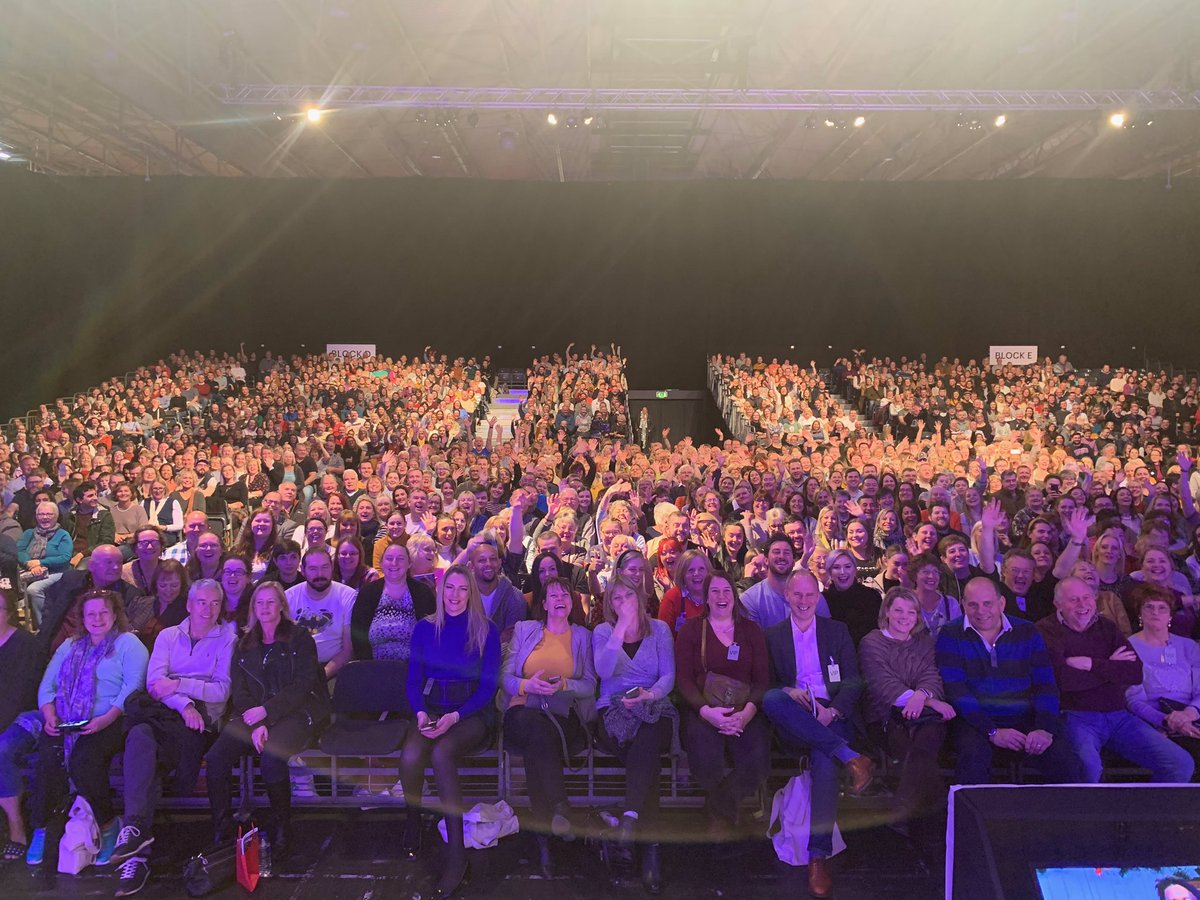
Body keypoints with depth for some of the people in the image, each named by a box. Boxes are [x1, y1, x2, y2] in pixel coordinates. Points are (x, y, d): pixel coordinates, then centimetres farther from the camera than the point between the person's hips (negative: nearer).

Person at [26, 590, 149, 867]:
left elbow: (133, 686, -8)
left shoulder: (129, 644, 5)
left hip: (108, 724, -4)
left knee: (83, 759, -30)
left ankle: (108, 824, -11)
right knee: (48, 757, -25)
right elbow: (47, 685, 16)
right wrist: (49, 715, -4)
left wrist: (107, 719, -21)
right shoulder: (70, 646, 23)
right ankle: (40, 827, -9)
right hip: (63, 724, 4)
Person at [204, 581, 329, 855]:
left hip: (294, 712, -4)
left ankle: (282, 829, -14)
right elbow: (239, 691, 7)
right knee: (216, 756, -23)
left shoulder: (299, 638, 5)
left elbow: (302, 686, -4)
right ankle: (221, 832, -12)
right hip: (253, 715, 4)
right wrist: (255, 724, -10)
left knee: (271, 758, -33)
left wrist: (266, 711, -15)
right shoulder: (244, 644, 17)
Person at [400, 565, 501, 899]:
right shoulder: (425, 628, 8)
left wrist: (455, 717, -18)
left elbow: (488, 685, -3)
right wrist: (421, 713, -13)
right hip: (432, 709, 3)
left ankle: (456, 855, -29)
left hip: (473, 712, -3)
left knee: (441, 753, -35)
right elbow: (414, 679, 8)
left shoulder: (487, 630, 0)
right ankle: (413, 820, 3)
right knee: (410, 755, -30)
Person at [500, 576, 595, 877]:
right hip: (523, 713, 0)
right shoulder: (524, 629, 18)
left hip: (564, 717, 0)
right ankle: (559, 809, -39)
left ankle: (543, 832, -33)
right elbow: (505, 677, 9)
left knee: (538, 745, -36)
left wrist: (564, 685, -13)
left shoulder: (583, 636, 17)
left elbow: (590, 685, 7)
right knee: (539, 729, -38)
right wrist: (526, 685, -13)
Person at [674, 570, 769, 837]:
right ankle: (725, 814, 3)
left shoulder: (751, 630, 15)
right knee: (706, 759, -33)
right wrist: (706, 711, -18)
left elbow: (762, 679, 6)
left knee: (756, 760, -29)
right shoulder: (691, 629, 10)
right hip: (703, 710, -1)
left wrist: (748, 712, -15)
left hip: (744, 711, 2)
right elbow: (684, 678, 1)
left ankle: (719, 812, 2)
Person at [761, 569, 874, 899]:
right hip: (793, 717, 1)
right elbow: (766, 683, 10)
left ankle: (818, 855, -28)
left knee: (823, 758, -33)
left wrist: (832, 710, -12)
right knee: (771, 699, -34)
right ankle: (848, 755, -34)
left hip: (832, 714, -1)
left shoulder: (837, 630, 16)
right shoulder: (772, 634, 16)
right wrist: (786, 692, -13)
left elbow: (853, 680, 7)